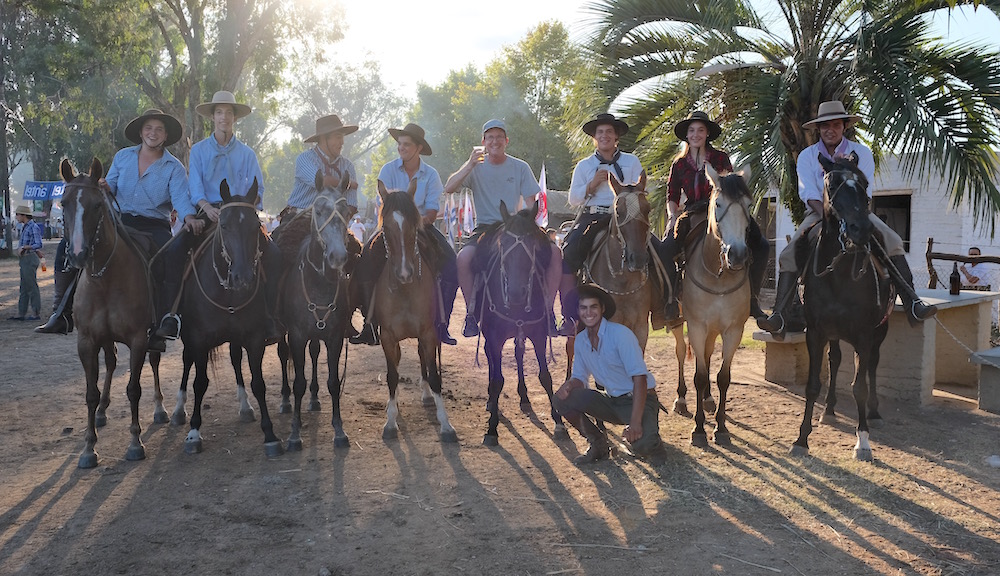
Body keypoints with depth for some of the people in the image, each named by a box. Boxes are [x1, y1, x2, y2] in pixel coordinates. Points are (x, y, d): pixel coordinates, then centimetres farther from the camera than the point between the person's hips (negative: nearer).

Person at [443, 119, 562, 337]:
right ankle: (471, 313, -15)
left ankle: (547, 310, -9)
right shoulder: (476, 168, 5)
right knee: (464, 257, -32)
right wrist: (470, 164, -19)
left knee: (554, 252, -22)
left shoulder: (520, 167, 8)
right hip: (486, 227, -1)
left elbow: (531, 204, 6)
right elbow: (449, 189, -10)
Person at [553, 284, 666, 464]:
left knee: (642, 444, -33)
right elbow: (580, 378, 11)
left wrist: (635, 423, -32)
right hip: (611, 400, 6)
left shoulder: (620, 333, -19)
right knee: (561, 400, -11)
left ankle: (651, 441, 6)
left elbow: (639, 378, -24)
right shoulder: (580, 341, 1)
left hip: (639, 399, -6)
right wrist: (569, 385, -16)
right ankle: (598, 443, 8)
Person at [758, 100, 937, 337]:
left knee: (892, 241, -24)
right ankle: (779, 316, -28)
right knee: (789, 254, -24)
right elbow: (809, 193, -8)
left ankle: (912, 303, -26)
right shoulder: (807, 156, 2)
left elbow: (864, 190, -5)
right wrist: (827, 215, -24)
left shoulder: (861, 152, 2)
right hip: (819, 212, 0)